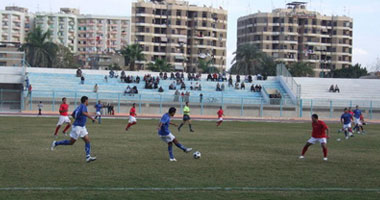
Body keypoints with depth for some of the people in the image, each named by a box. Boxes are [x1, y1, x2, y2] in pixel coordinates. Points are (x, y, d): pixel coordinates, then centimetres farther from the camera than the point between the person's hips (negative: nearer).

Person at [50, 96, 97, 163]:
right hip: (77, 126, -10)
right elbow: (84, 113, -34)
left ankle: (88, 157, -7)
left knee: (87, 140, 0)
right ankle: (56, 143, 13)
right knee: (71, 142, 0)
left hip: (82, 127, 10)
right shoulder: (83, 106, -12)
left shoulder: (79, 107, 15)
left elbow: (73, 114, 25)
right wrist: (91, 118, -29)